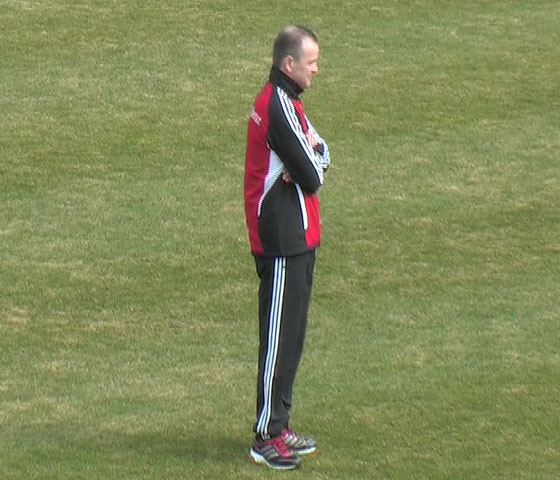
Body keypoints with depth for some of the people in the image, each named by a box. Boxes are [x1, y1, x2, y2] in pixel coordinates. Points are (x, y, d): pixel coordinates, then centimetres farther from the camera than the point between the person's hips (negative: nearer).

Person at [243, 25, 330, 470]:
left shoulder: (284, 101, 14)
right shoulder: (279, 107, -19)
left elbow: (321, 156, 11)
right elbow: (312, 177, -20)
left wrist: (311, 157, -9)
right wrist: (310, 168, 1)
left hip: (294, 237, 10)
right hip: (283, 238, -10)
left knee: (291, 334, 15)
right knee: (280, 336, -7)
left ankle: (279, 425, 23)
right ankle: (267, 436, -3)